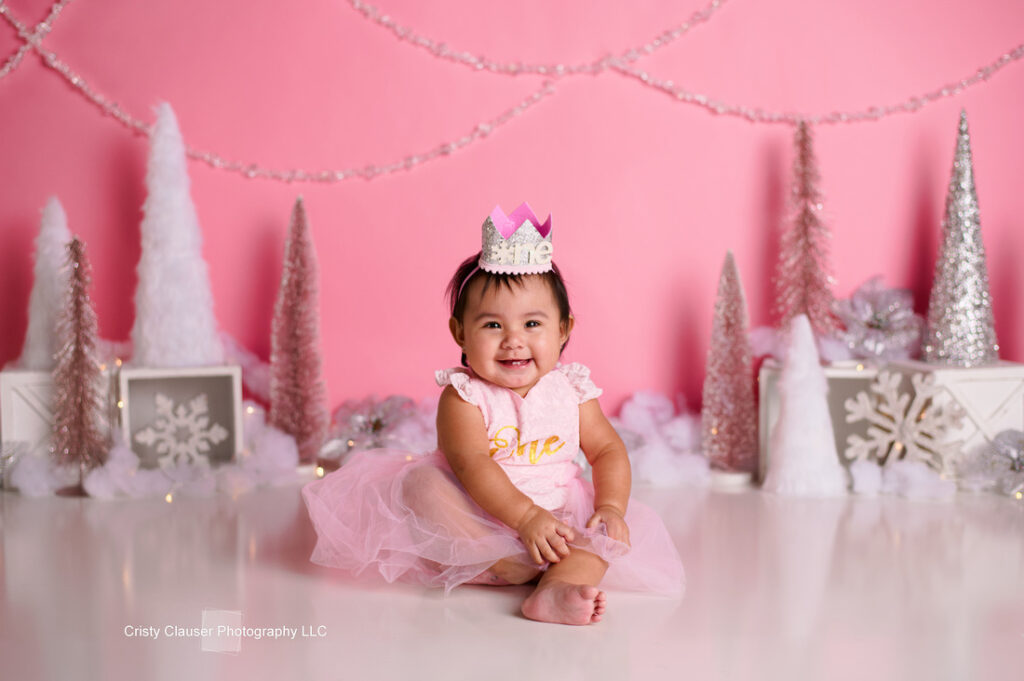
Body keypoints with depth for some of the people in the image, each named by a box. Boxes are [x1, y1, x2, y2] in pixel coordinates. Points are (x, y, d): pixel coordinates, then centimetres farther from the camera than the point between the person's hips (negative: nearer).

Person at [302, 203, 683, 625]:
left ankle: (557, 590, -43)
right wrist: (526, 516, -35)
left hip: (560, 513, 3)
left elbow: (607, 450, 3)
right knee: (420, 484, -26)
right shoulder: (463, 396, -12)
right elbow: (470, 464, -24)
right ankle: (503, 565, -34)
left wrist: (610, 506, -17)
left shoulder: (571, 391, 1)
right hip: (478, 519, -3)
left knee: (617, 526, -19)